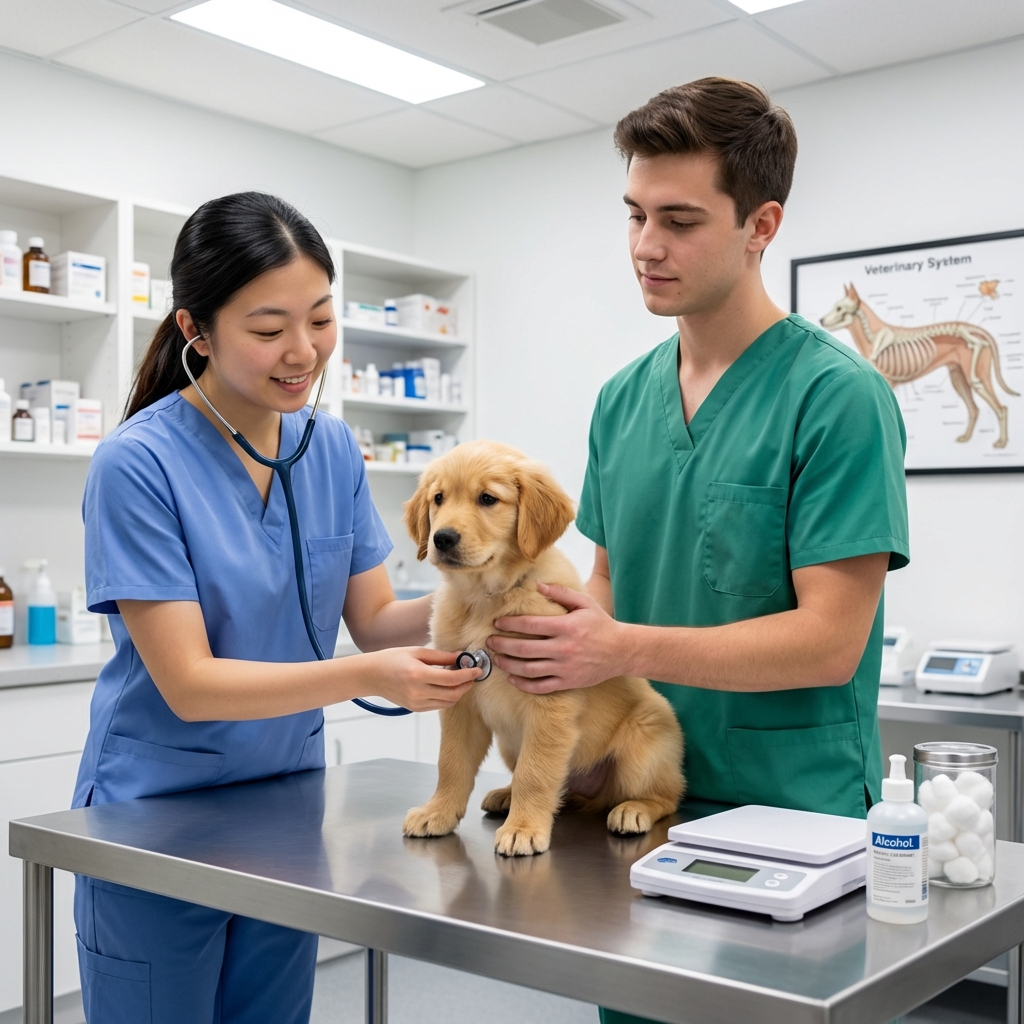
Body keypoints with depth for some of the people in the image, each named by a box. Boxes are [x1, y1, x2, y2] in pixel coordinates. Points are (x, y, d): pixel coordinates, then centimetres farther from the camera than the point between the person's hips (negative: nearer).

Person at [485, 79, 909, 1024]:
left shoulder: (835, 395, -14)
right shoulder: (623, 399, 5)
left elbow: (829, 641, -18)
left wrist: (625, 650, -26)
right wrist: (554, 630, -10)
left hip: (791, 813, -6)